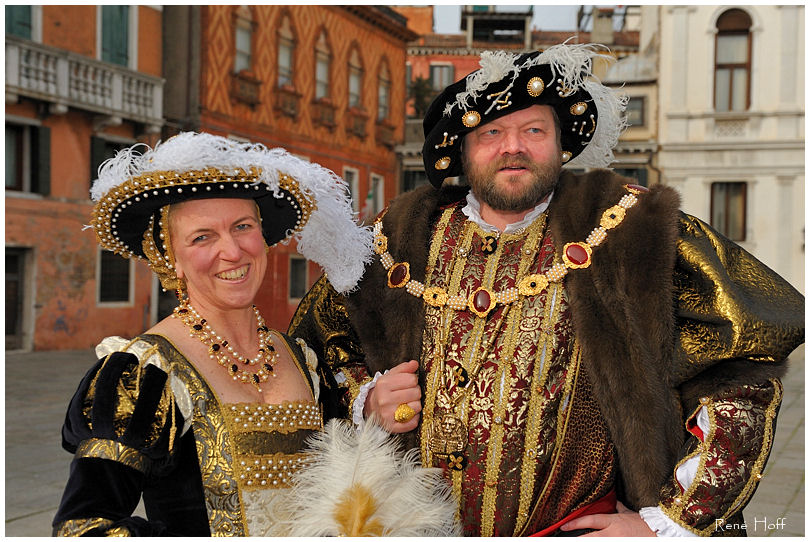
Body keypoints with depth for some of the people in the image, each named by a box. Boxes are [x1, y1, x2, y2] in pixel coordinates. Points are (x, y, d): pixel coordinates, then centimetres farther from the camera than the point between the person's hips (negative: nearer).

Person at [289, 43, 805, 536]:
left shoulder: (630, 229, -5)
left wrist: (666, 523, -8)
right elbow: (324, 333, 19)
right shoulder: (407, 237, 4)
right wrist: (365, 399, -1)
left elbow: (746, 373, -6)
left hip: (579, 523, -2)